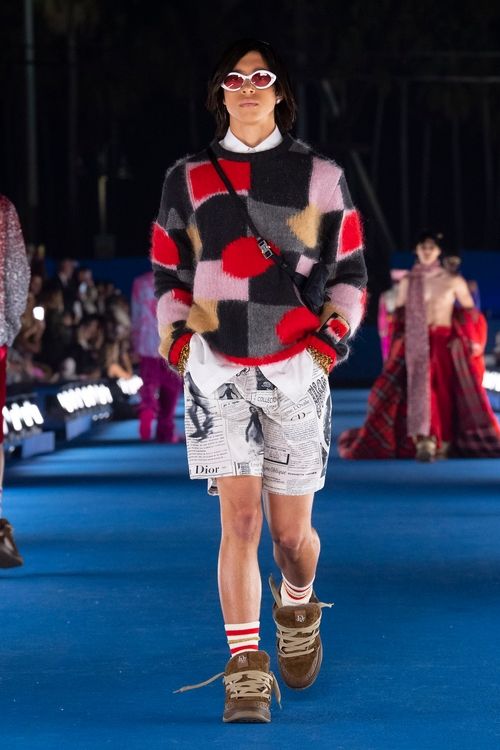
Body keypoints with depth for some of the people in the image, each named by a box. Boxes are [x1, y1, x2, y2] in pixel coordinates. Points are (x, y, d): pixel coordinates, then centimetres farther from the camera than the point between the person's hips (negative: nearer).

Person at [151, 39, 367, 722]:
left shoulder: (319, 177, 6)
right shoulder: (188, 179, 8)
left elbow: (349, 269, 11)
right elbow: (168, 272, 16)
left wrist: (336, 331, -3)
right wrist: (175, 334, 2)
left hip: (295, 370, 0)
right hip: (216, 368, 0)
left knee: (291, 529, 4)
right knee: (239, 516, -12)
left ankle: (297, 607, 37)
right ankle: (246, 668, -8)